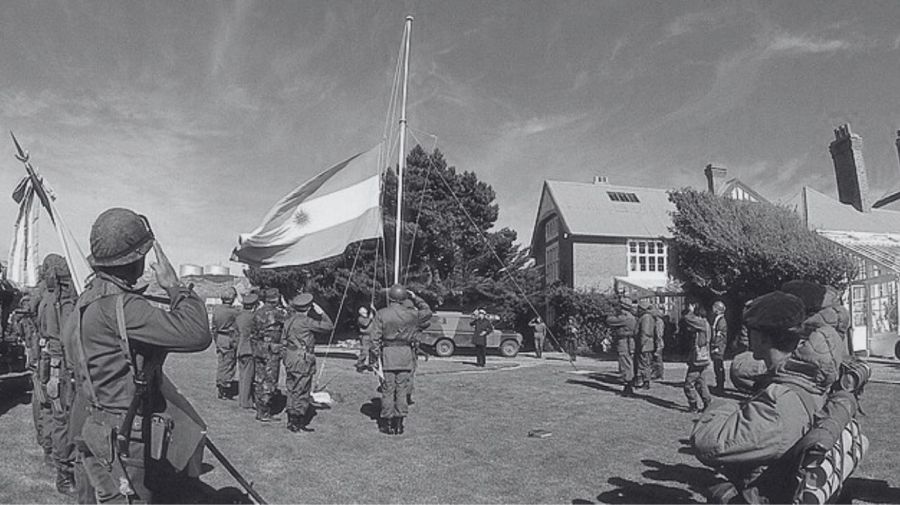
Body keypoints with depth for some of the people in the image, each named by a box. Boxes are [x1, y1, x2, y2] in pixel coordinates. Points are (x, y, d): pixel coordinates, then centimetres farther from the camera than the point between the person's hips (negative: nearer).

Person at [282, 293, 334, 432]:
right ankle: (298, 422, 5)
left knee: (292, 390, 15)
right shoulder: (306, 321, -15)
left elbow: (283, 340, 14)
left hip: (289, 359, 8)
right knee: (302, 391, 0)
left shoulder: (289, 320, 9)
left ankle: (291, 420, 23)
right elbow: (329, 326, -11)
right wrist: (321, 312, -3)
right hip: (303, 361, -8)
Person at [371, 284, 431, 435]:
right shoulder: (411, 313, -2)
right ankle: (399, 424, 12)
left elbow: (375, 338, -5)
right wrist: (415, 298, 17)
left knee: (388, 390, 6)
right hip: (406, 354, 1)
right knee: (402, 389, 8)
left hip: (388, 354, -1)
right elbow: (427, 311, 18)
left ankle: (388, 424, 11)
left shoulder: (381, 314, -4)